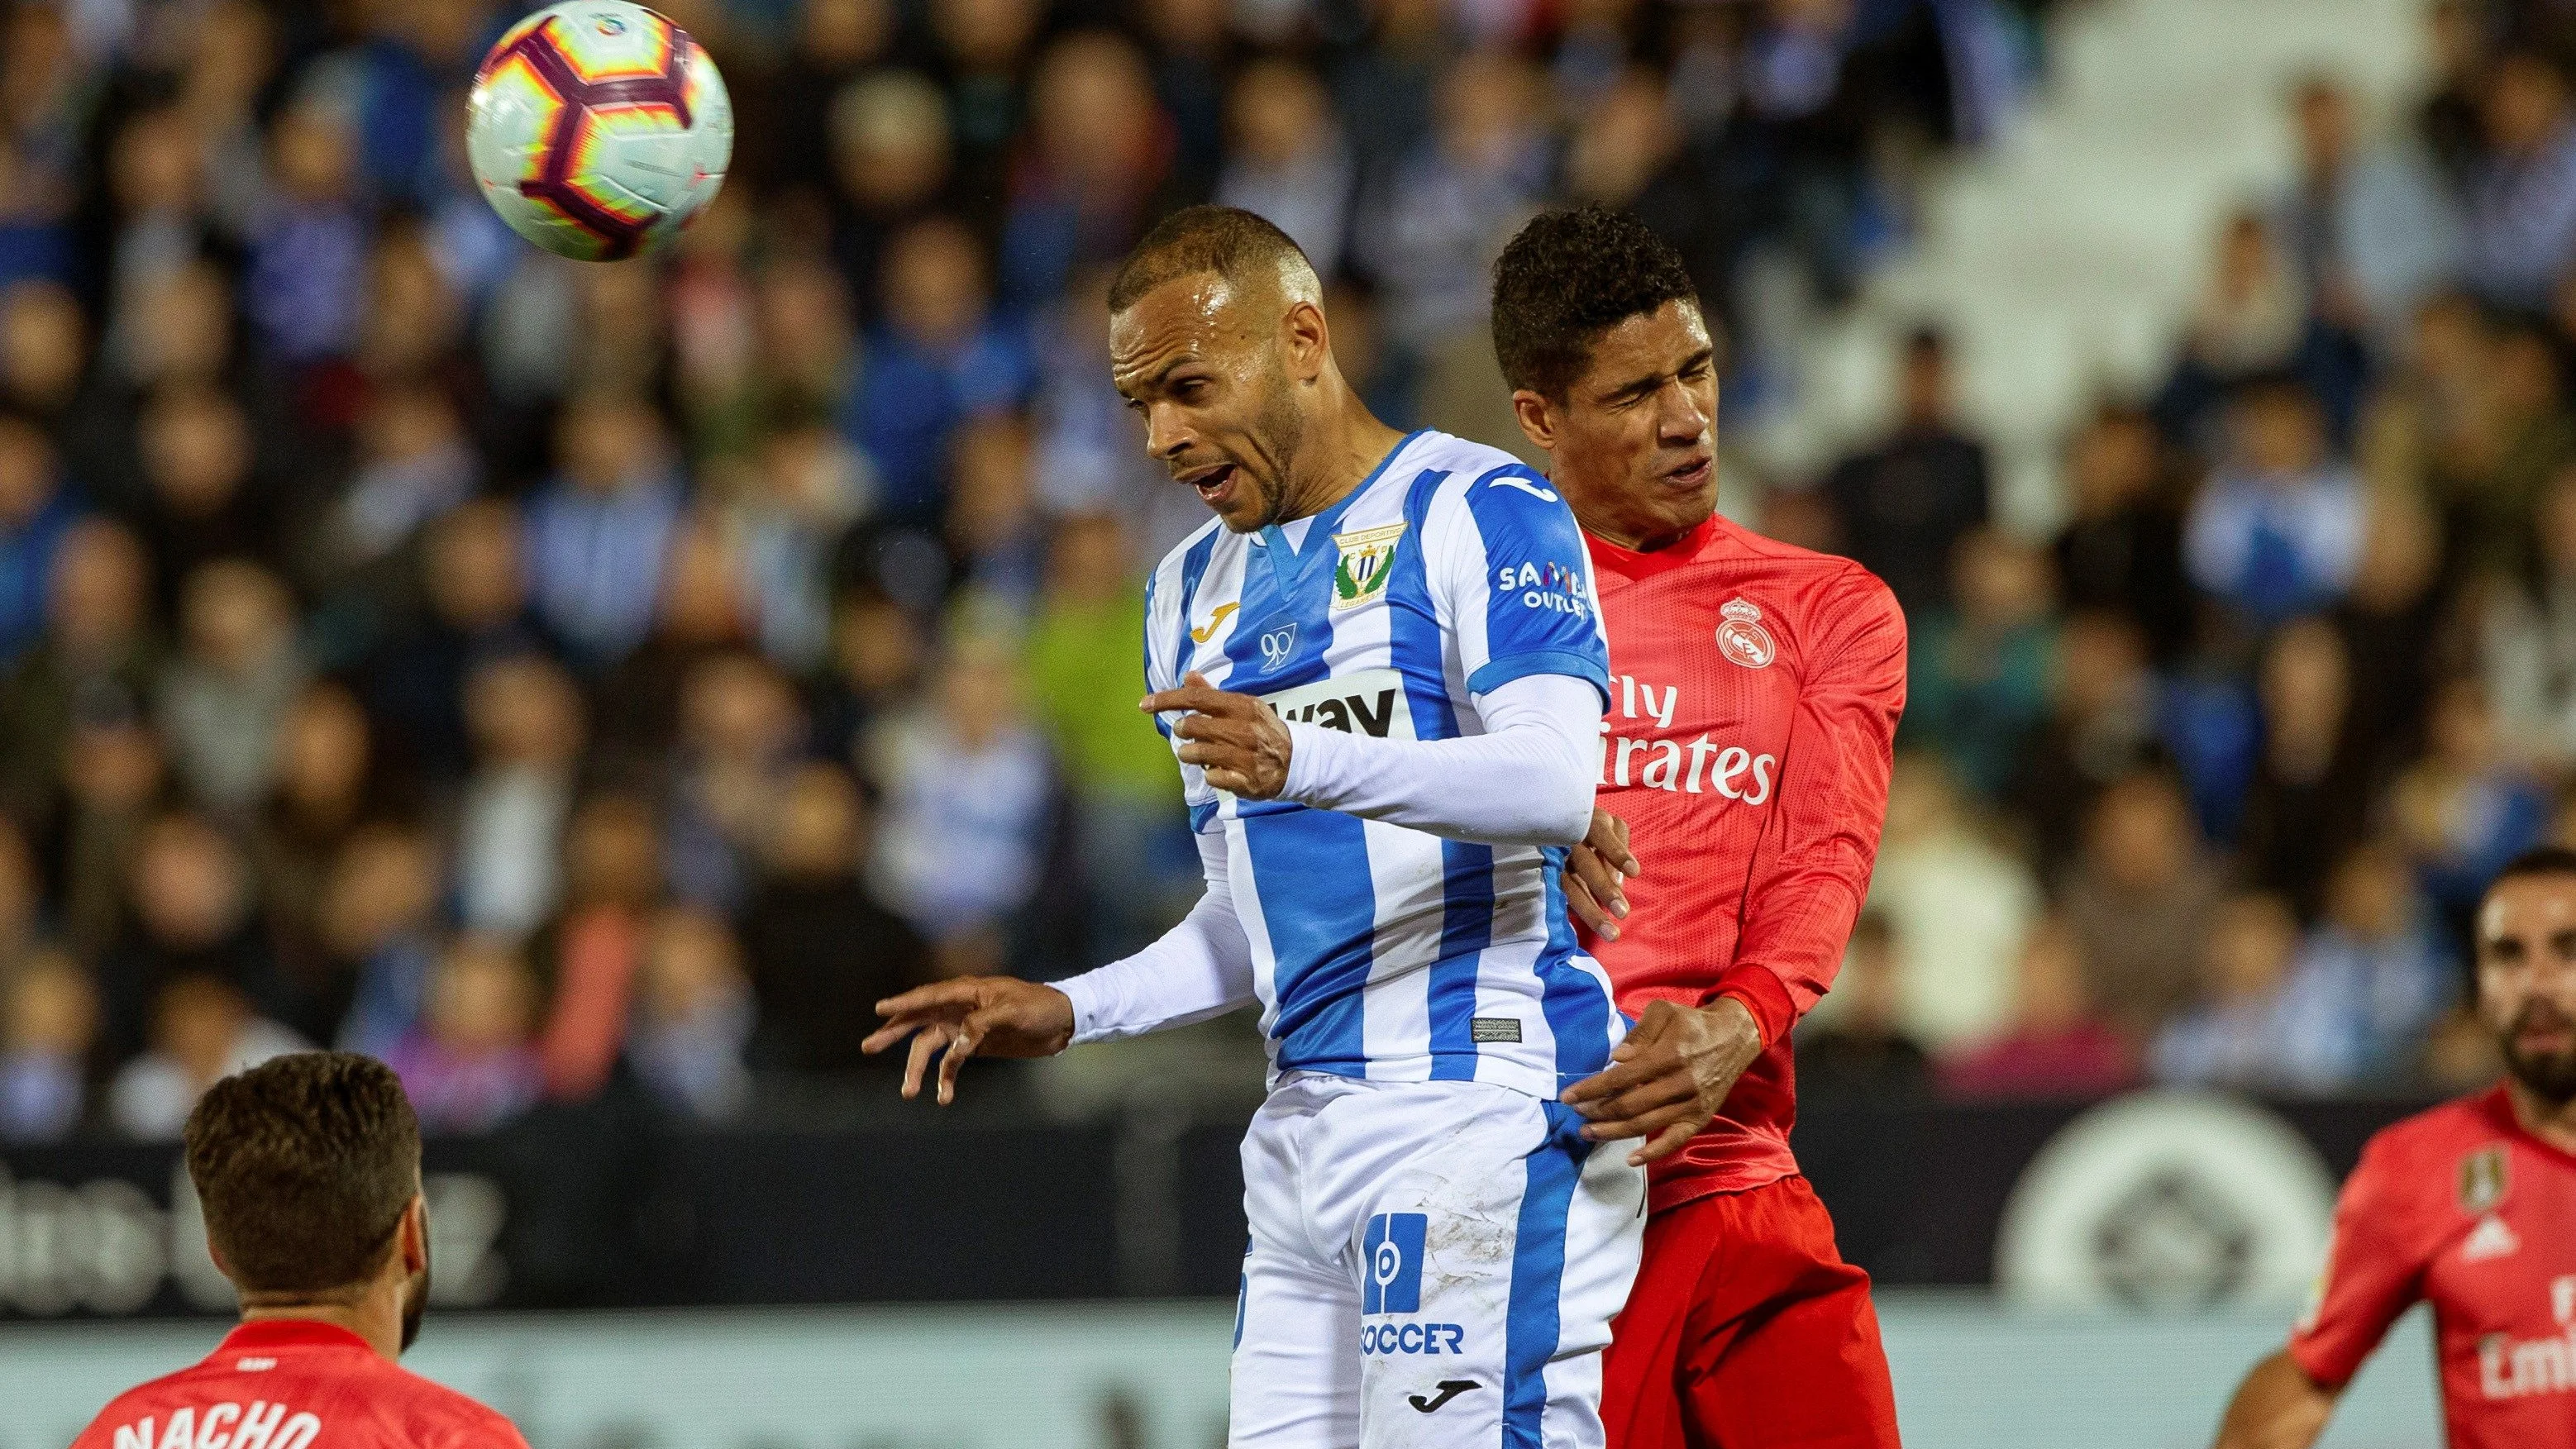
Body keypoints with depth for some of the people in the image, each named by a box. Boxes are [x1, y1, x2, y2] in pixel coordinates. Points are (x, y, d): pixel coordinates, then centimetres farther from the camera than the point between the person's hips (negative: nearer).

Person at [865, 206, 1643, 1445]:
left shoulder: (1476, 511, -4)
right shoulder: (1193, 593, 21)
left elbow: (1560, 781, -21)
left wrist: (1307, 763, -35)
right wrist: (1074, 1012, 12)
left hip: (1484, 1099, -8)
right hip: (1308, 1130, 8)